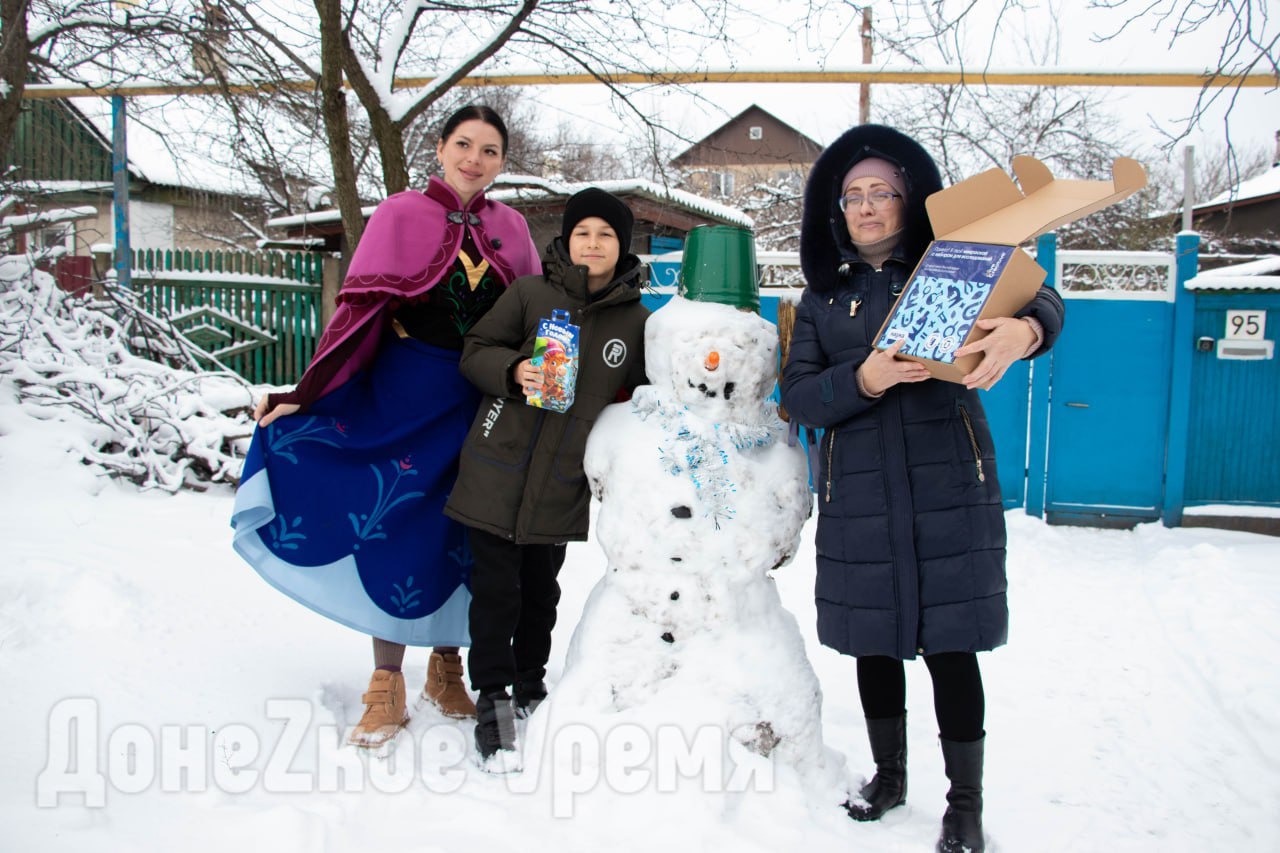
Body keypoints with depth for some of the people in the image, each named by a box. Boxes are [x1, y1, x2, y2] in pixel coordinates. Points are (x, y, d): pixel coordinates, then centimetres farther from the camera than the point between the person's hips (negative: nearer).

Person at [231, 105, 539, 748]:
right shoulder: (401, 215, -2)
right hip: (406, 396, -3)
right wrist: (304, 394, -14)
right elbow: (359, 311, -8)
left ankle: (446, 672, 25)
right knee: (395, 533, -3)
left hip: (484, 406, 3)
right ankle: (387, 689, 11)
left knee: (467, 539, 8)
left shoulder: (510, 228, 7)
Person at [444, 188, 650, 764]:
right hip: (497, 469, -2)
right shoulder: (529, 294, -2)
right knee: (496, 585, 1)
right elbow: (475, 351, 1)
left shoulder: (636, 321, 4)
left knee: (541, 589, 14)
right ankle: (493, 695, 16)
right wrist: (514, 370, -18)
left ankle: (530, 687, 32)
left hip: (563, 485, 2)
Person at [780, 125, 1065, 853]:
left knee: (950, 645, 0)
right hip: (859, 498, 3)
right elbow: (798, 395, 2)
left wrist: (1025, 329, -35)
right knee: (873, 642, 12)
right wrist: (862, 381, -18)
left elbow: (1039, 297, -11)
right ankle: (890, 774, 34)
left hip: (949, 488, -2)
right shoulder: (824, 296, 10)